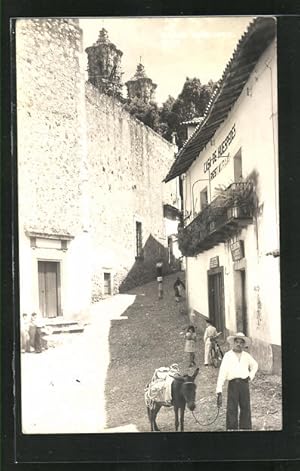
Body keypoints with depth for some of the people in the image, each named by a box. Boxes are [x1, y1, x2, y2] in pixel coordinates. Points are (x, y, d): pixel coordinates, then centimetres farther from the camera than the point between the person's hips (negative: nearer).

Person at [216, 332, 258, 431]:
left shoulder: (247, 356, 11)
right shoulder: (228, 355, 0)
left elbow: (255, 365, 32)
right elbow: (222, 373, -6)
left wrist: (251, 376, 14)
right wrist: (219, 391, -13)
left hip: (244, 384, 3)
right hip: (233, 384, -3)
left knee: (246, 408, 9)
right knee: (231, 409, -3)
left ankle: (246, 428, 19)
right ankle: (231, 428, 4)